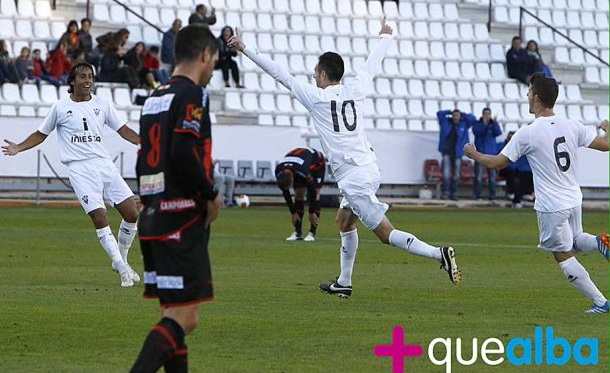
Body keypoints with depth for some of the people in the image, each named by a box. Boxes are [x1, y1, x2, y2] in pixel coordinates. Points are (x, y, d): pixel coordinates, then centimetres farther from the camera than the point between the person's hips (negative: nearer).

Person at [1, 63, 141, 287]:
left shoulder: (101, 105, 11)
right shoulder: (61, 107, 4)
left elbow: (123, 130, 18)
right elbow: (41, 134, 14)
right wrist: (19, 148, 1)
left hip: (104, 163, 4)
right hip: (79, 168, -4)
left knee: (131, 213, -5)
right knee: (100, 218, -16)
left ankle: (121, 261, 16)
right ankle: (123, 270, -10)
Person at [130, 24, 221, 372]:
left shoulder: (155, 98, 16)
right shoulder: (192, 95, -10)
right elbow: (183, 154, -22)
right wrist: (211, 194, -9)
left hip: (153, 219, 9)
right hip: (182, 222, -9)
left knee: (174, 314, 13)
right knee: (184, 318, -11)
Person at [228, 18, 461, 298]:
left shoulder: (315, 96, -6)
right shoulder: (355, 90, 8)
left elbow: (278, 73, -3)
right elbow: (373, 64, 26)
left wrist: (244, 49, 3)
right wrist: (385, 37, 45)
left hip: (353, 178, -8)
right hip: (369, 168, 8)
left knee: (386, 234, -9)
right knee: (344, 221, 26)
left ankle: (439, 254, -25)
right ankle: (344, 283, 31)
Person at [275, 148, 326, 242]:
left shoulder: (303, 170, -45)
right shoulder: (279, 172, -29)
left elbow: (312, 191, -32)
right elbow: (285, 193, -15)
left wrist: (312, 213, -24)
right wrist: (293, 212, -12)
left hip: (317, 164, -5)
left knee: (314, 195, -16)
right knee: (298, 194, -7)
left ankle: (312, 233, -18)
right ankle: (298, 232, -3)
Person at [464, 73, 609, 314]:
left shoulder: (527, 133, -15)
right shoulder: (572, 126, -3)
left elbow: (497, 163, -8)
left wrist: (473, 154, 11)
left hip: (551, 206, -6)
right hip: (574, 199, 6)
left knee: (564, 256, 7)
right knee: (575, 242, 29)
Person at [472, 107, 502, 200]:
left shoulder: (493, 124, 9)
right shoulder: (477, 123, 5)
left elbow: (498, 133, -8)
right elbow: (476, 132, -12)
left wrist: (495, 124, -25)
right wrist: (484, 125, -24)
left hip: (492, 153, 2)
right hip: (480, 153, -2)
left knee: (492, 175, 0)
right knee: (478, 176, -5)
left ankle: (492, 195, 3)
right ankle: (477, 195, -2)